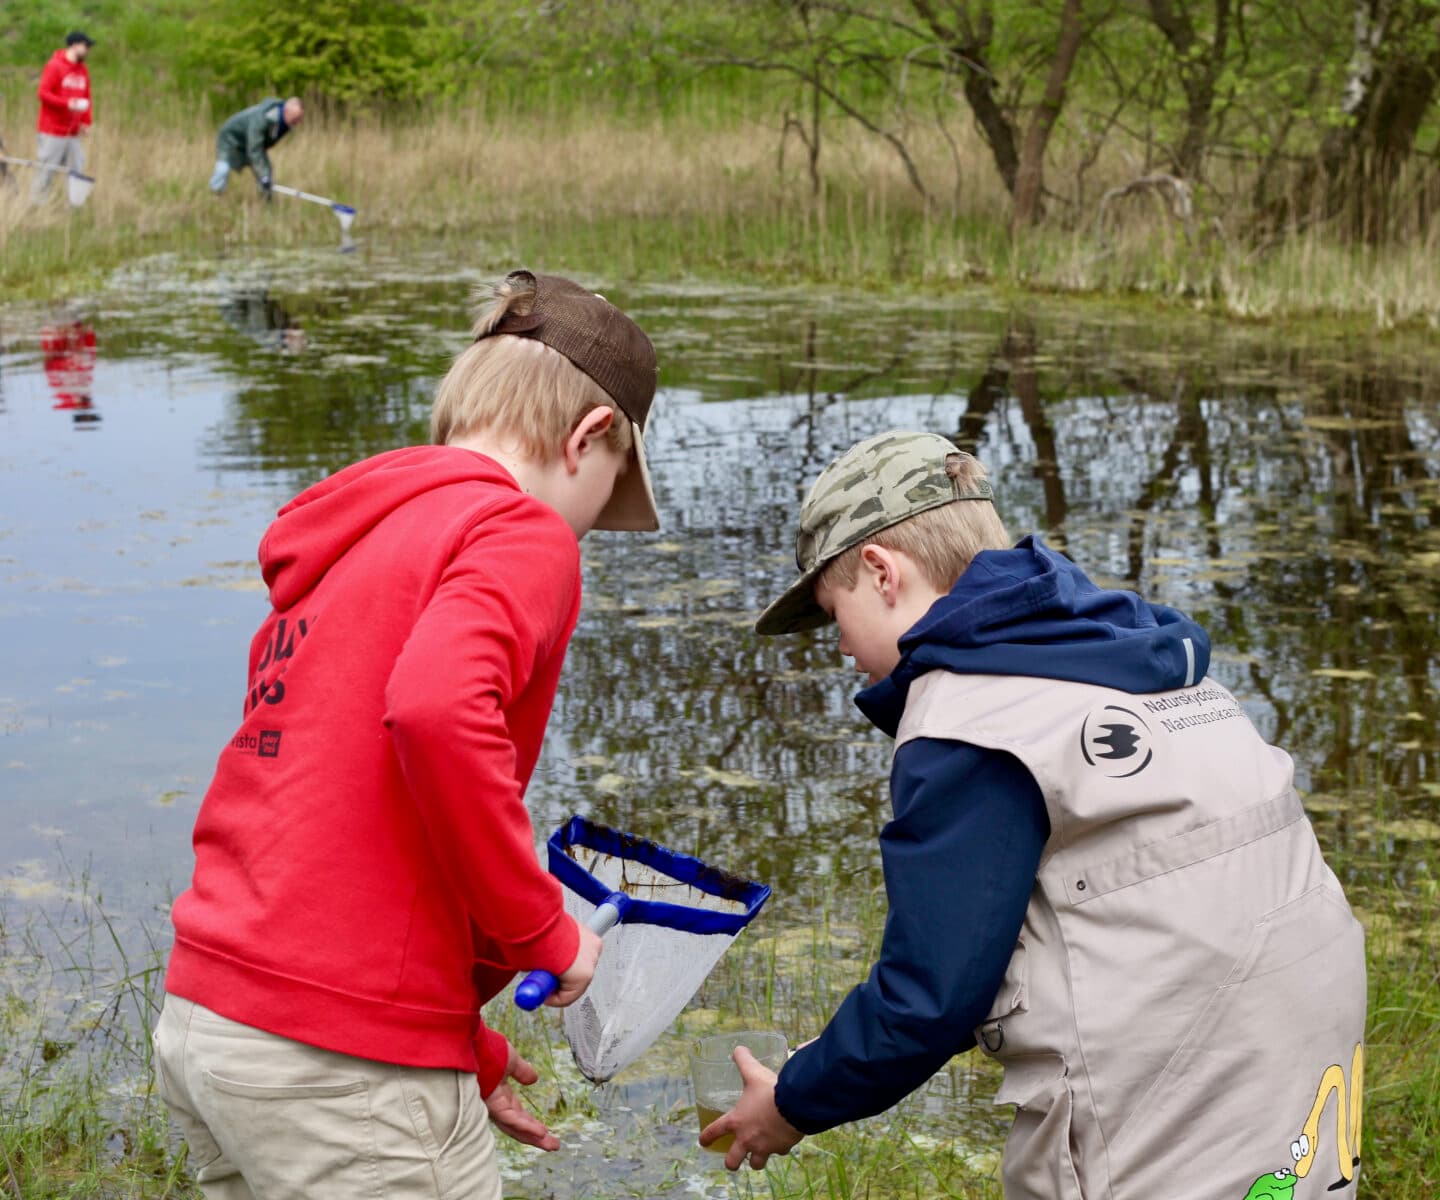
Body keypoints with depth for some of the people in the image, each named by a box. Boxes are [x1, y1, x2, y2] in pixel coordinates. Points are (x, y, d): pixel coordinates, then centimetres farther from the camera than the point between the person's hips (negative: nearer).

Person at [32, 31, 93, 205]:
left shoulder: (83, 70, 13)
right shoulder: (55, 66, -8)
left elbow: (86, 98, 17)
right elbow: (42, 92, -13)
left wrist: (86, 121, 3)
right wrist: (67, 103, -23)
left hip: (73, 134, 7)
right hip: (52, 133, -7)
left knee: (77, 171, 3)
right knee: (45, 173, -4)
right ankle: (35, 206, 2)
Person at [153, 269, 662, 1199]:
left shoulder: (344, 545, 17)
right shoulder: (523, 537, -8)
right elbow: (437, 713, -28)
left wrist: (465, 1050, 24)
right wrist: (543, 931, -13)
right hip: (346, 1065, -8)